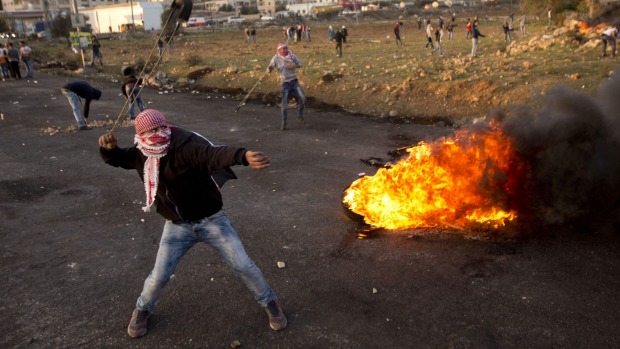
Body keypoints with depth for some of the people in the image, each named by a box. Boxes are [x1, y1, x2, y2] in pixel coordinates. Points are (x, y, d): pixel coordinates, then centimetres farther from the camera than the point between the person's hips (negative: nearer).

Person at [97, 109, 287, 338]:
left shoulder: (186, 147, -28)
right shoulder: (141, 155, -6)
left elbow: (214, 154, -47)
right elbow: (116, 158, 12)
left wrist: (243, 155, -70)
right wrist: (108, 148, -15)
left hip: (211, 220, -4)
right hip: (177, 226, 4)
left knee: (242, 265, 2)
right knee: (159, 276, 8)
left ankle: (269, 302, 26)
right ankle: (142, 310, 40)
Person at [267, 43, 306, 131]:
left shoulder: (291, 55, -2)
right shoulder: (276, 58, -8)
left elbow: (301, 64, 5)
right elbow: (269, 70, -10)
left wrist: (293, 66, -14)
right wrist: (269, 68, -35)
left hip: (294, 81, 2)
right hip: (285, 83, -2)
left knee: (302, 98, -12)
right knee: (284, 104, -6)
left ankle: (300, 115, 13)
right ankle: (283, 123, 8)